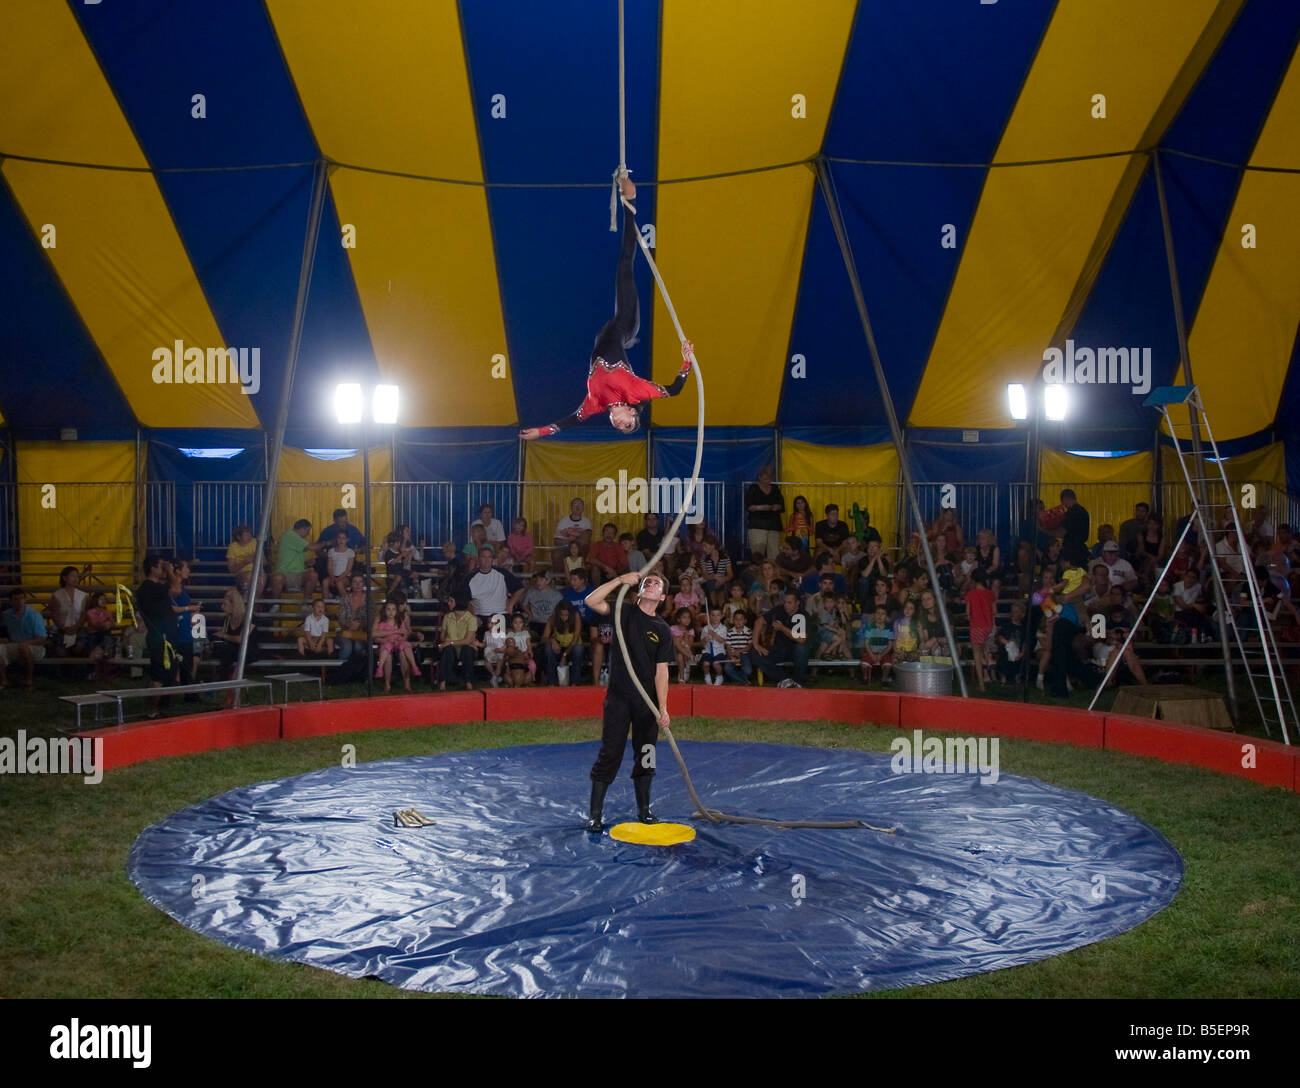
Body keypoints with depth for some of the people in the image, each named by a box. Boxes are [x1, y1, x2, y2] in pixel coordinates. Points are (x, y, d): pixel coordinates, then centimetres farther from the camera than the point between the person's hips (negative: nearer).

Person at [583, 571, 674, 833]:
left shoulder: (663, 630, 5)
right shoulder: (624, 612, 2)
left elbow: (661, 671, 0)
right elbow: (591, 601, -15)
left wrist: (662, 709, -8)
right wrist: (620, 580, -18)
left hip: (648, 702, 3)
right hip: (618, 696, -3)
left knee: (645, 756, 10)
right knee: (609, 754, -4)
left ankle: (644, 810, 24)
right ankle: (595, 815, 3)